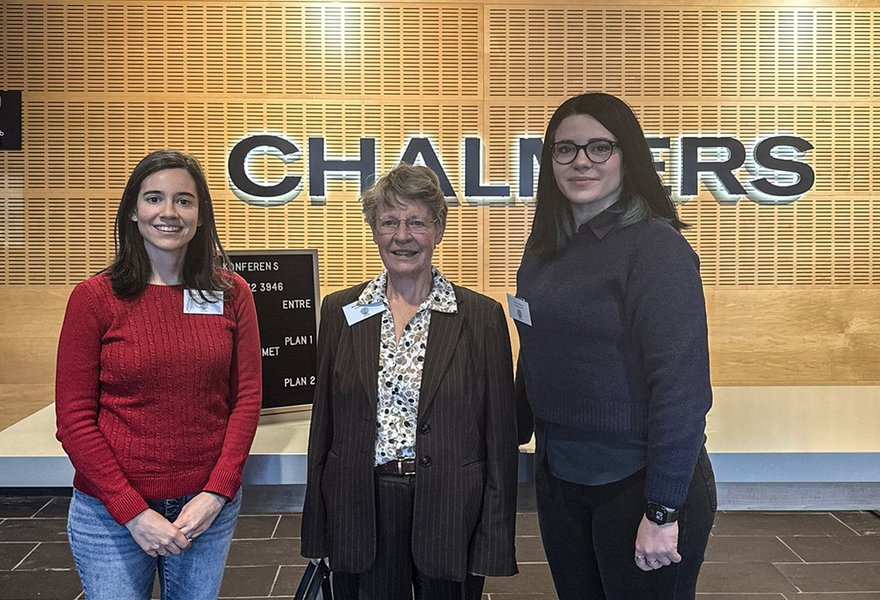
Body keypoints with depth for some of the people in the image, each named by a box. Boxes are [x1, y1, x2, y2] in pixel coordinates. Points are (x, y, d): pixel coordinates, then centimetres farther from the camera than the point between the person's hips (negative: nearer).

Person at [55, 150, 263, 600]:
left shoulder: (231, 293, 0)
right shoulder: (94, 297, -6)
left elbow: (247, 397, 0)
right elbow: (74, 418, -6)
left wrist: (216, 494, -9)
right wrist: (132, 511, -12)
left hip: (208, 506, 2)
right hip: (110, 511, -1)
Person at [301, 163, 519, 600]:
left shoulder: (481, 316, -5)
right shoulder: (341, 311, 2)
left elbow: (500, 436, -3)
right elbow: (325, 421, 5)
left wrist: (495, 541, -5)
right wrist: (317, 530, 5)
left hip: (451, 511, -1)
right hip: (360, 512, 2)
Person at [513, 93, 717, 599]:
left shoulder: (656, 247, -15)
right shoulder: (546, 247, 5)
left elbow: (681, 383, -19)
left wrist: (663, 510, -19)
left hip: (636, 482, -6)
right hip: (559, 475, 6)